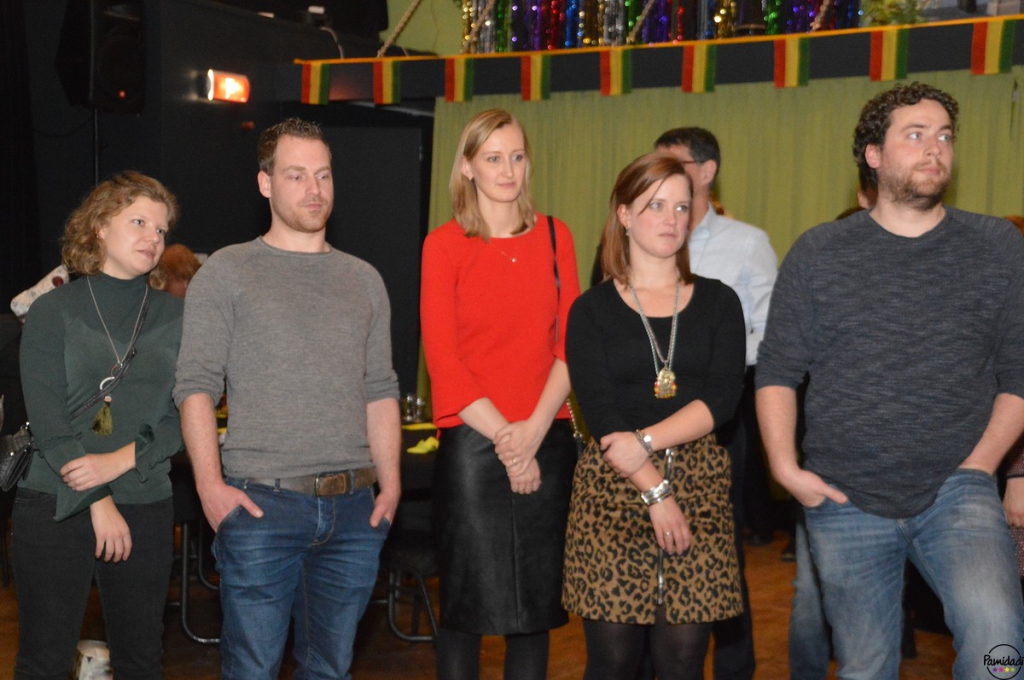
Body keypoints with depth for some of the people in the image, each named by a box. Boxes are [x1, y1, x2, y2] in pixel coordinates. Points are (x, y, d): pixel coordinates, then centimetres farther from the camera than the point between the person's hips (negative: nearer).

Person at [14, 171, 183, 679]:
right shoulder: (53, 312, 0)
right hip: (56, 506, -2)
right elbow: (48, 422, -7)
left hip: (145, 508, 2)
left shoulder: (174, 318, 7)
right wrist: (98, 502, -11)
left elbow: (185, 417, 1)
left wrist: (120, 460, -14)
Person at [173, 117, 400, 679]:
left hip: (353, 508, 4)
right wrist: (210, 484, -13)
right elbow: (196, 386, -3)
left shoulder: (363, 280, 14)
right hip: (261, 505, -3)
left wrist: (390, 484, 3)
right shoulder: (226, 272, 2)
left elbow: (380, 392, 13)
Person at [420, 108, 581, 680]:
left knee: (536, 597, 9)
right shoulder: (444, 244, 1)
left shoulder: (554, 237, 8)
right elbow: (442, 355, -5)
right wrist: (502, 435, -12)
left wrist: (534, 429, -11)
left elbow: (570, 342, 2)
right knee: (467, 600, 2)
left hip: (547, 439, 3)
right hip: (471, 440, -2)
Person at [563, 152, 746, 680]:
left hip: (699, 484, 2)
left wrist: (646, 442, -14)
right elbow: (600, 413, -5)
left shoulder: (717, 302, 10)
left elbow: (722, 399, -2)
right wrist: (656, 492, -13)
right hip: (613, 490, -1)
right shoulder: (592, 310, 4)